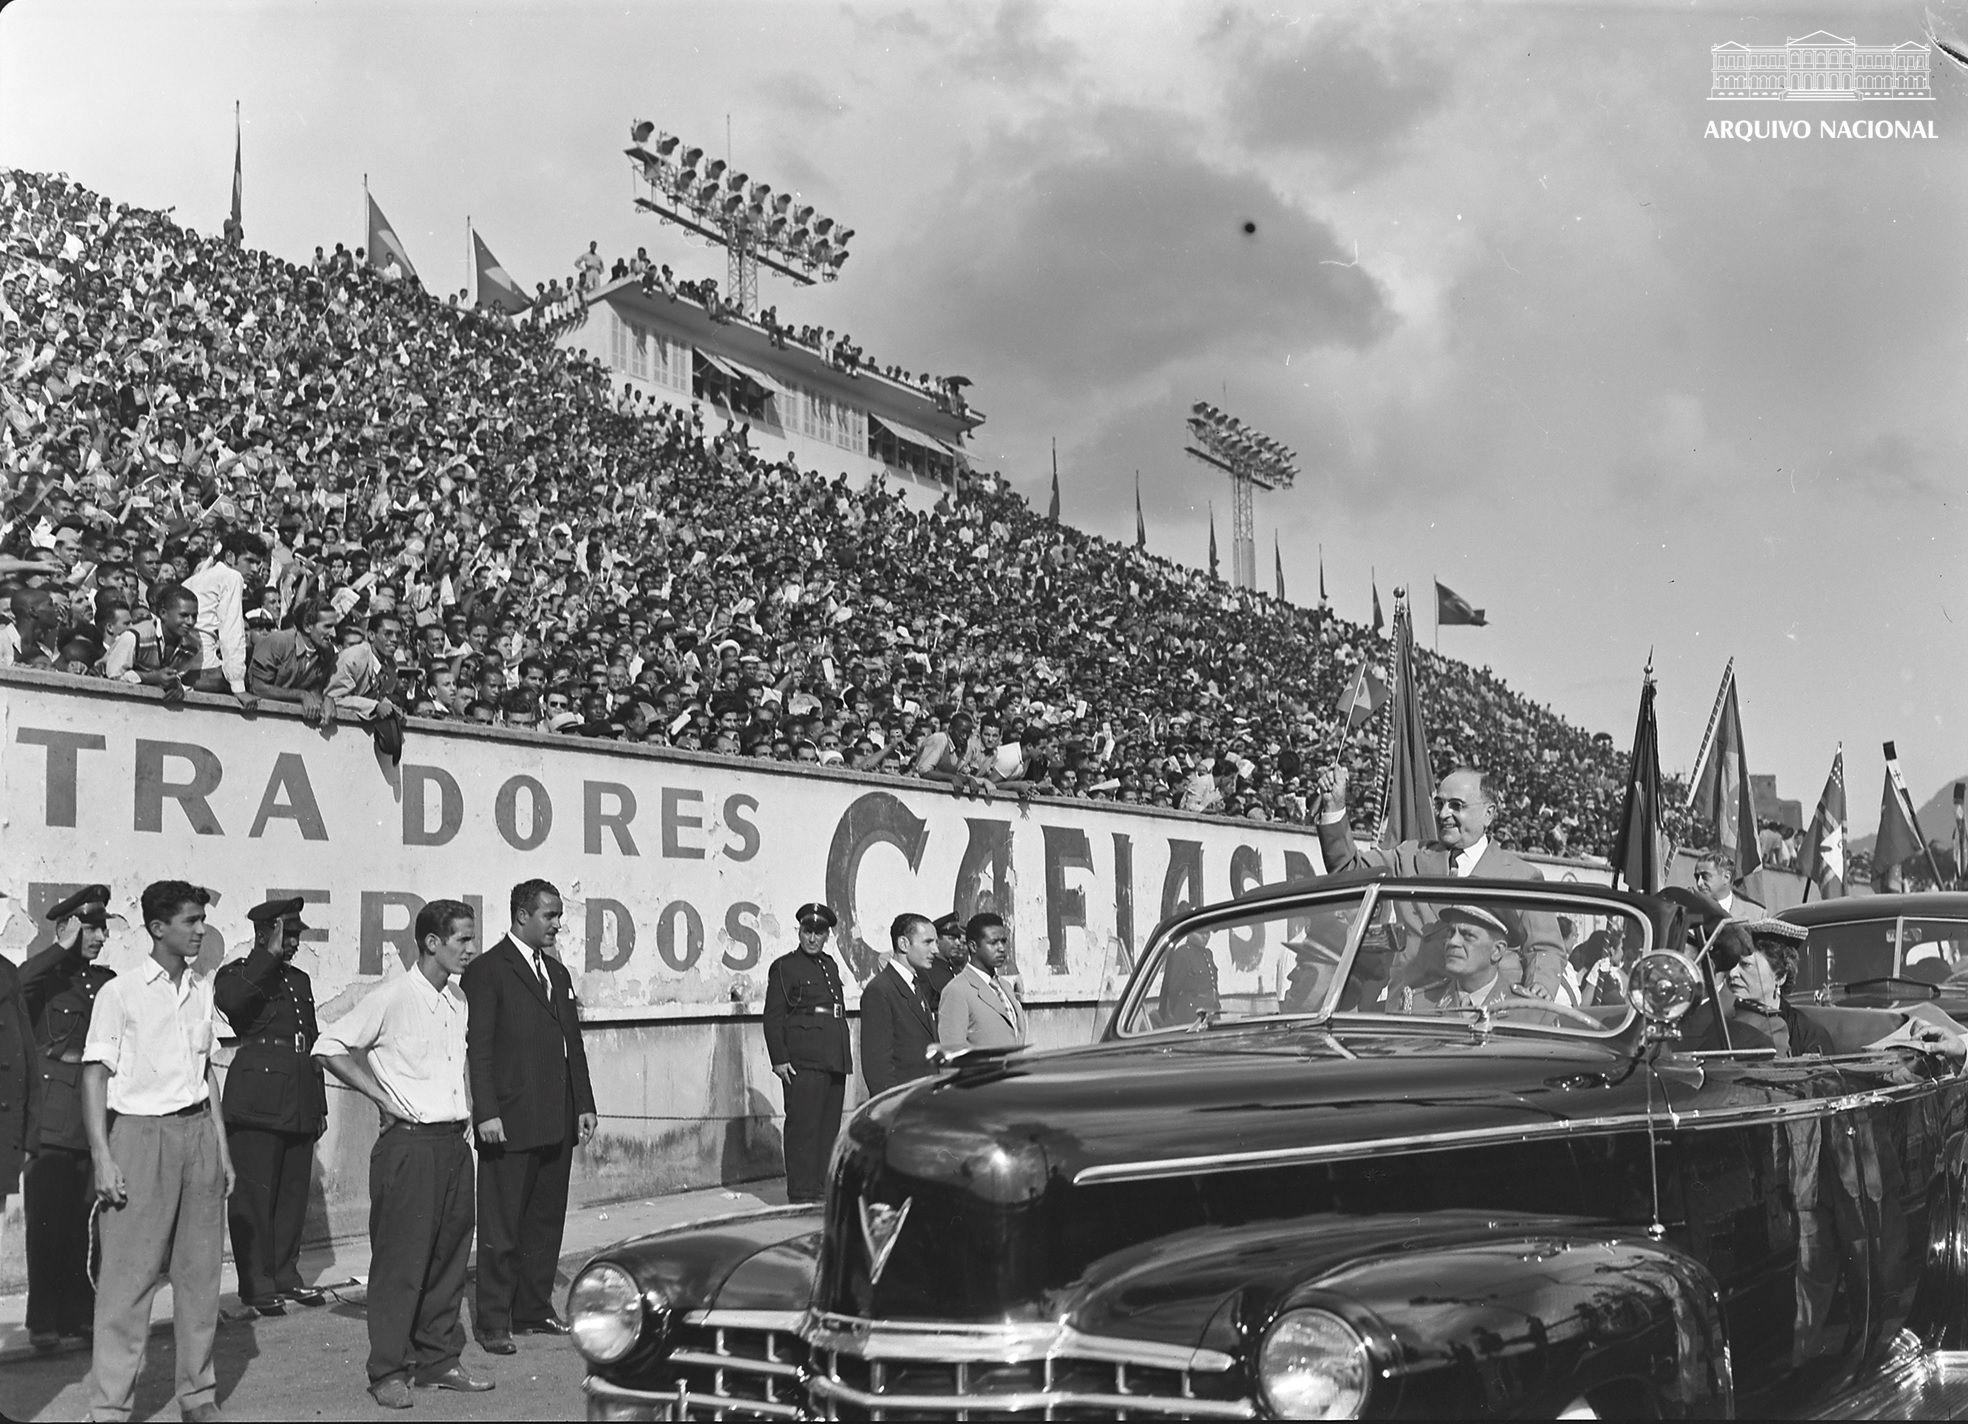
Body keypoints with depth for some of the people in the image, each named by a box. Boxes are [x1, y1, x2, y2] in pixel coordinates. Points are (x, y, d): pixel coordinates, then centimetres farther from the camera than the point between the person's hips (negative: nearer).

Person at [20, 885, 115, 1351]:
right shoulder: (44, 977, -1)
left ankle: (78, 1312, 14)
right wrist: (63, 949, -18)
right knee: (47, 1220, -2)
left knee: (80, 1221, 7)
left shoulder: (108, 982, 14)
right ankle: (43, 1321, 4)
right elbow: (16, 984, -26)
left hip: (93, 1116, 4)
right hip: (51, 1116, -4)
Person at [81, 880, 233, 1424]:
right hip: (141, 1134, -5)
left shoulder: (202, 987, 10)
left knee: (200, 1270, 8)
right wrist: (103, 1159, -11)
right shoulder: (120, 992, -6)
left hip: (198, 1130, 5)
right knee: (129, 1276, -4)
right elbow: (96, 1076, -6)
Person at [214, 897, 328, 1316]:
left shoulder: (300, 980, 19)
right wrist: (269, 956, -20)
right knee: (254, 1194, -3)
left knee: (294, 1191, 9)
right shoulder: (238, 974, -1)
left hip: (299, 1104, 7)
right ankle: (255, 1283, 4)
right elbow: (229, 1000, -27)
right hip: (257, 1101, -7)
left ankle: (285, 1273, 19)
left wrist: (320, 1104, 21)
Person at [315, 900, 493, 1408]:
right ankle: (389, 1372, 8)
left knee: (450, 1253, 11)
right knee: (401, 1257, -2)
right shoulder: (392, 998, -11)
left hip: (454, 1141, 7)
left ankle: (439, 1361, 22)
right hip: (409, 1143, -7)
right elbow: (329, 1047, -10)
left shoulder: (459, 1000, 11)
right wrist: (383, 1096, -11)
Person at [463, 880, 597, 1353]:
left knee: (546, 1220, 12)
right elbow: (477, 1047, -12)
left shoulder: (557, 972, 17)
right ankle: (492, 1322, 5)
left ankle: (534, 1310, 22)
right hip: (510, 1122, -8)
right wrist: (486, 1112, -17)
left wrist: (584, 1105, 14)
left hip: (557, 1122, 8)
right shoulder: (487, 971, -7)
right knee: (501, 1226, -1)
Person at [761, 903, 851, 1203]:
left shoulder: (830, 965, 19)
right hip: (803, 1061, -7)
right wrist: (779, 1059, -13)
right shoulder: (783, 966, -1)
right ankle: (802, 1196, -3)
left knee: (829, 1128, 9)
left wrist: (845, 1058, 16)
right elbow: (773, 1017, -5)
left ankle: (823, 1189, 16)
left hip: (835, 1060, 7)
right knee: (803, 1128, -7)